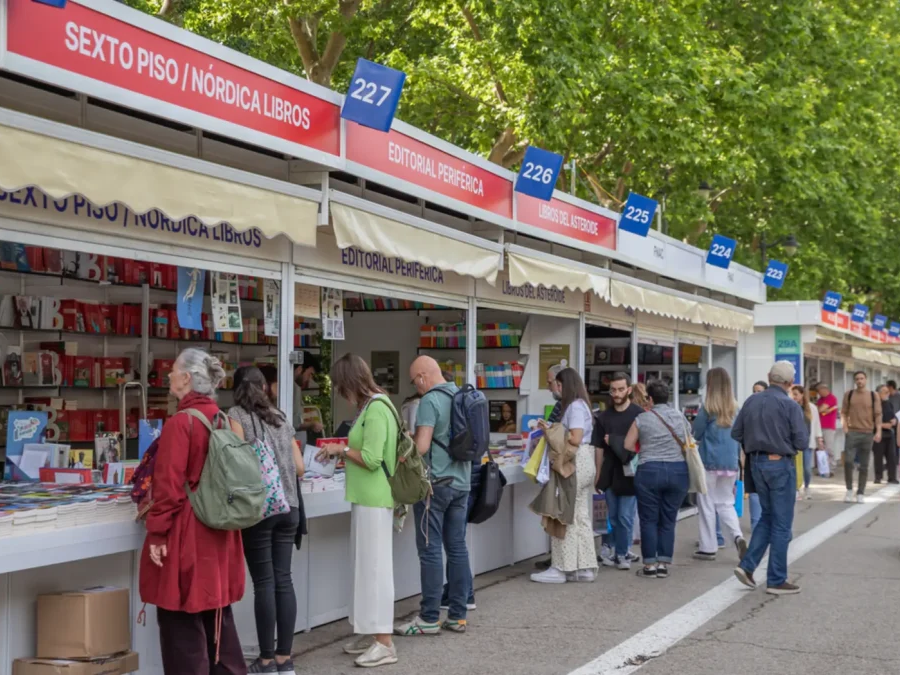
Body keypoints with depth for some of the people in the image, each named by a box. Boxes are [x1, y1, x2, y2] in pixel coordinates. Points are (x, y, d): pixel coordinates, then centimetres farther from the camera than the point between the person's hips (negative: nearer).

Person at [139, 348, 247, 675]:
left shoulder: (180, 423, -16)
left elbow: (169, 485, -19)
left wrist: (157, 532, -14)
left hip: (187, 531, -8)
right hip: (219, 529, 8)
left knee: (182, 618, 1)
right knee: (217, 610, 16)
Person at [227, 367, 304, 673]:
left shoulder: (236, 416, 1)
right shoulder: (281, 418, 16)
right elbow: (300, 467, 14)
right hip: (289, 506, 5)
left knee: (264, 582, -1)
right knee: (283, 579, 7)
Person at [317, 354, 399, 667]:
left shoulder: (376, 409, -17)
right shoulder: (370, 406, 14)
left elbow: (371, 460, -20)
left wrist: (341, 449, -8)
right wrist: (343, 452, 10)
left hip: (374, 500, -10)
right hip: (367, 498, 10)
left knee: (375, 566, -6)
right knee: (366, 566, 13)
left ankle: (385, 644, -3)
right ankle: (372, 633, 21)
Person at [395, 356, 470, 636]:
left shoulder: (430, 400, -13)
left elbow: (422, 446, -18)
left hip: (435, 483, -8)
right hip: (461, 481, 8)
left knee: (430, 550, -3)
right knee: (457, 548, 9)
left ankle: (429, 618, 0)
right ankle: (457, 616, 13)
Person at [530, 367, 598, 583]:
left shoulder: (575, 407, -13)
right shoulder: (581, 405, 17)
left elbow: (575, 439, -19)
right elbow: (575, 435, 12)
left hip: (576, 463, -10)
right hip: (585, 463, 10)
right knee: (581, 517, 11)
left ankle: (561, 569, -2)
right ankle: (585, 567, 14)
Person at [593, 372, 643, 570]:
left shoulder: (639, 414, -5)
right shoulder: (603, 417, 7)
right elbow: (598, 448, 9)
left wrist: (614, 441, -11)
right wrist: (597, 475, 5)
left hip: (629, 474, -4)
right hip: (609, 474, 4)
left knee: (625, 516, -3)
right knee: (614, 517, 10)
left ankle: (621, 554, 9)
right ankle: (621, 551, 21)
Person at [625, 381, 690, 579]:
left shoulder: (642, 419, -3)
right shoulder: (680, 417, 6)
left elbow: (628, 445, 0)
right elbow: (688, 445, 11)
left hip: (649, 472, -3)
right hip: (678, 471, 3)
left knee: (649, 520, 5)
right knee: (668, 521, 9)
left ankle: (650, 565, 6)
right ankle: (663, 564, 9)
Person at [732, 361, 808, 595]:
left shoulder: (751, 402, 3)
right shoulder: (789, 405, -14)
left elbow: (736, 434, 6)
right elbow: (802, 441, -14)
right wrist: (786, 442, 6)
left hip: (757, 463, 6)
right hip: (781, 464, -6)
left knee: (767, 517, 20)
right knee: (781, 523, 3)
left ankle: (747, 565, 10)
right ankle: (776, 580, 7)